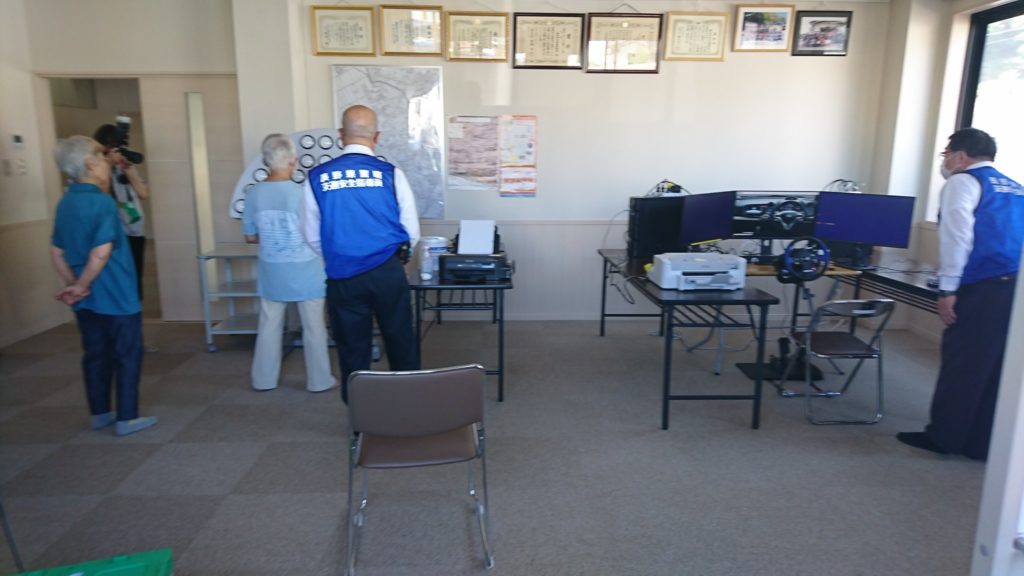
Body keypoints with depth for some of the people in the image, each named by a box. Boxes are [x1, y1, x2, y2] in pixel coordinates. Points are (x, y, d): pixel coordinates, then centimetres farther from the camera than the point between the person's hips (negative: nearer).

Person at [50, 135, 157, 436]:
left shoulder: (65, 203, 7)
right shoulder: (102, 201, -18)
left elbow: (57, 252, 10)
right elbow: (101, 254, -25)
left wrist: (73, 284, 6)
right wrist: (81, 286, -12)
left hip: (86, 299, 8)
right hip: (116, 296, -8)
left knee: (96, 354, 16)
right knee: (128, 355, 3)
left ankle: (100, 414, 27)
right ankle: (127, 418, 9)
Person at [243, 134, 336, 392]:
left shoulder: (253, 193, -4)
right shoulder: (302, 192, -17)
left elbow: (250, 237, 4)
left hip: (272, 271, 4)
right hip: (305, 270, -4)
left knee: (269, 324, 16)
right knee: (313, 326, 8)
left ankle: (264, 379, 26)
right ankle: (319, 380, 18)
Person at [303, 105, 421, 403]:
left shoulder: (317, 178, -2)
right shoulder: (391, 174, -6)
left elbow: (312, 238, 6)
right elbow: (412, 233, -1)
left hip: (342, 277, 1)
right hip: (388, 272, -1)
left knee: (352, 350, 12)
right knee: (400, 342, 14)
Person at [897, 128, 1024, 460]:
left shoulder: (963, 182, -1)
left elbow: (957, 236, -13)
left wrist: (947, 289, -13)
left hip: (983, 288, -8)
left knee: (961, 364, 2)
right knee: (996, 368, 12)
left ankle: (943, 437, 12)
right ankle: (982, 443, 20)